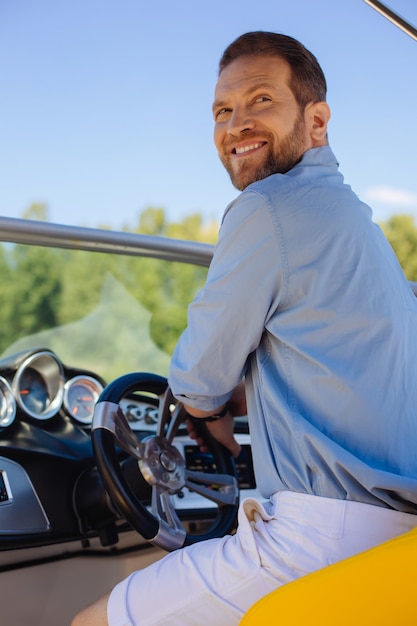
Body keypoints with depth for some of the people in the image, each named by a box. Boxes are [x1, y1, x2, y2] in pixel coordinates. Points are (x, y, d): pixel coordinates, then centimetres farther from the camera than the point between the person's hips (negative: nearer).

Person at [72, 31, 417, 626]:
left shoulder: (268, 208, -14)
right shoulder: (351, 213, 17)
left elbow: (198, 381, -6)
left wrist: (215, 411, 15)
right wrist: (230, 404, 21)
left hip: (325, 533, -10)